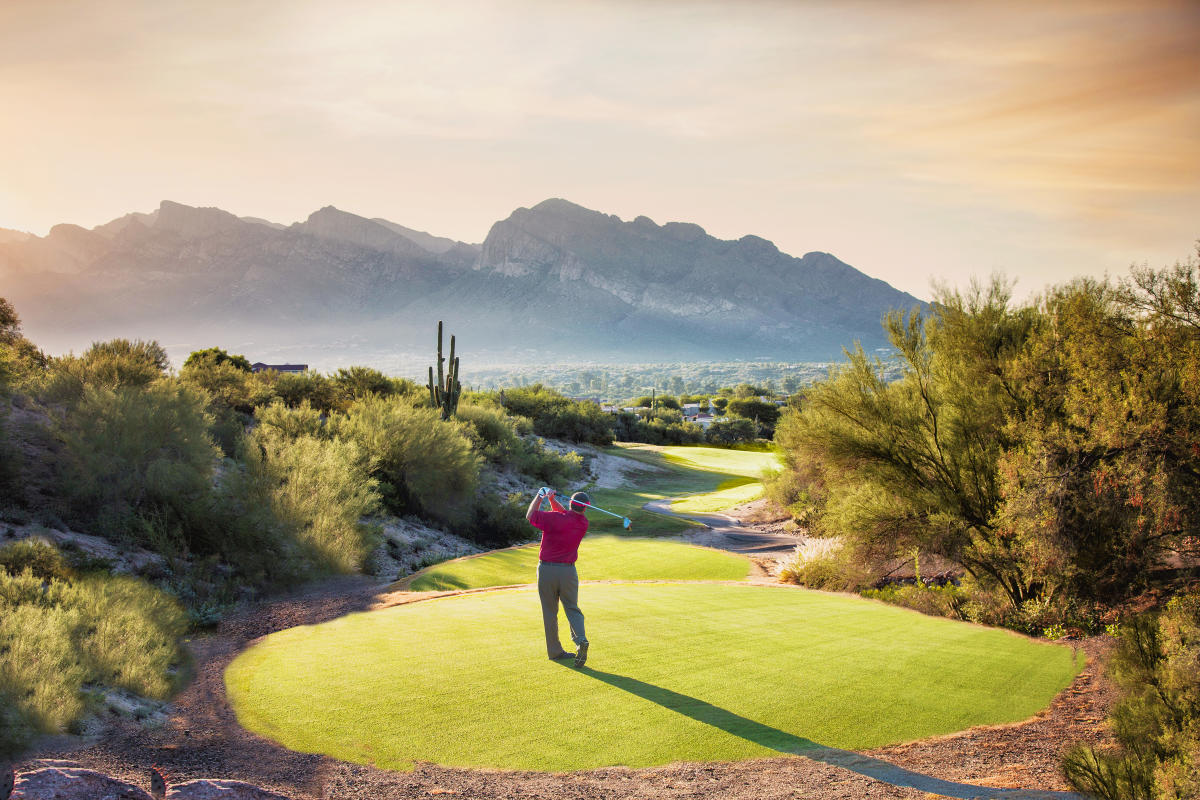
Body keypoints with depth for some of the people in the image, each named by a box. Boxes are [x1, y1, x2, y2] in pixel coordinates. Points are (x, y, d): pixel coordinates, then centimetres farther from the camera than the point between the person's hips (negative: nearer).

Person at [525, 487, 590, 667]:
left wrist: (540, 496, 10)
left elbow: (530, 515, 1)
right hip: (568, 571, 2)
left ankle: (555, 651, 13)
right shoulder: (583, 523, -2)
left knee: (549, 612, 8)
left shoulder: (553, 518, -16)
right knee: (572, 609, 9)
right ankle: (580, 640, -16)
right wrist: (552, 499, 8)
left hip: (546, 570, -2)